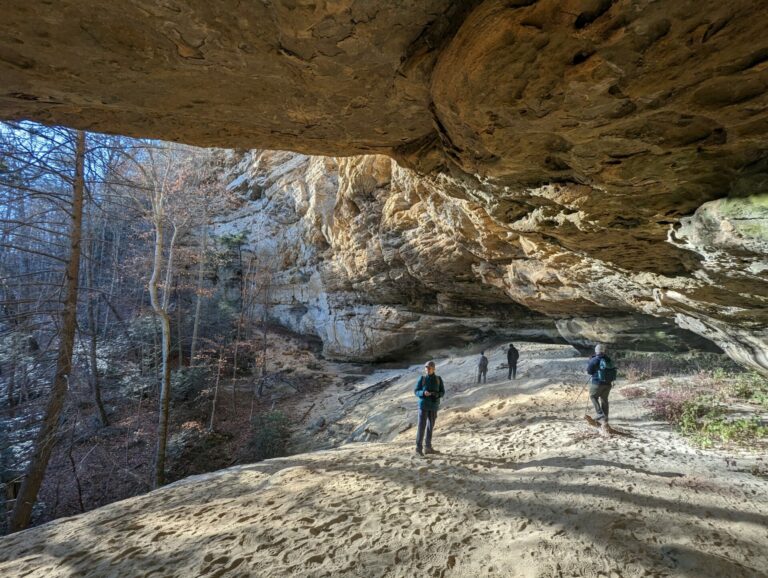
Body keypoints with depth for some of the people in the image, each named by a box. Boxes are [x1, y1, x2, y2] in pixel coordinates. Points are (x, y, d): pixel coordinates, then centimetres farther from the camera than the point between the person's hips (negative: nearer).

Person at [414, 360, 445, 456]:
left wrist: (437, 395, -19)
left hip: (434, 406, 3)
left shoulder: (438, 379, 0)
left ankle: (428, 447, 21)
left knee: (431, 426, 11)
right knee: (422, 425, -7)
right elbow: (416, 391, -2)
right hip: (423, 405, -3)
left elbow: (442, 392, 4)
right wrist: (423, 393, -22)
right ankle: (419, 447, 0)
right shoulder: (422, 379, -5)